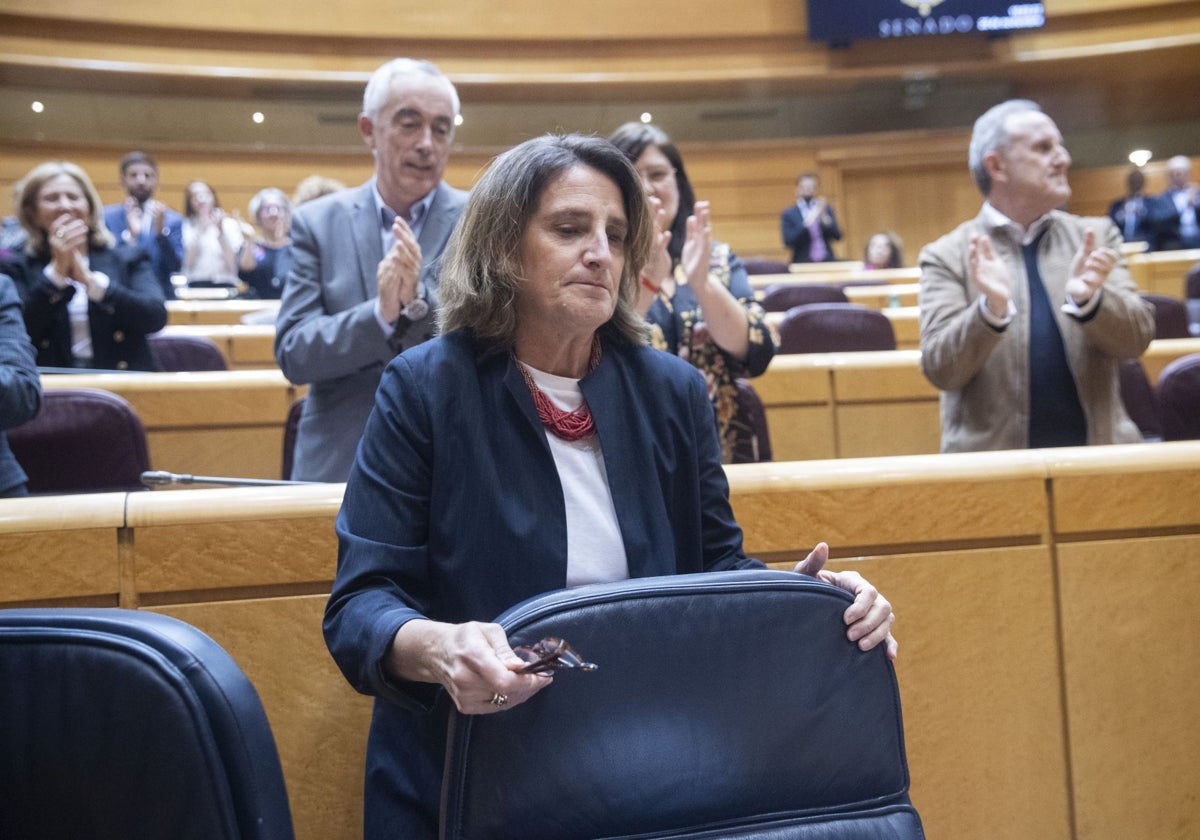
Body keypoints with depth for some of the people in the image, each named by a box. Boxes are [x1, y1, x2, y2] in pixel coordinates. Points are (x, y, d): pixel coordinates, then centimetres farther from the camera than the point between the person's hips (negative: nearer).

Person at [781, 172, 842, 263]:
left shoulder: (826, 209, 12)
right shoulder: (789, 214, 4)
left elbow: (837, 236, 4)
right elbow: (788, 241, -8)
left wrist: (824, 216, -11)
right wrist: (806, 223, -19)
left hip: (827, 263, 3)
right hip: (803, 264, -3)